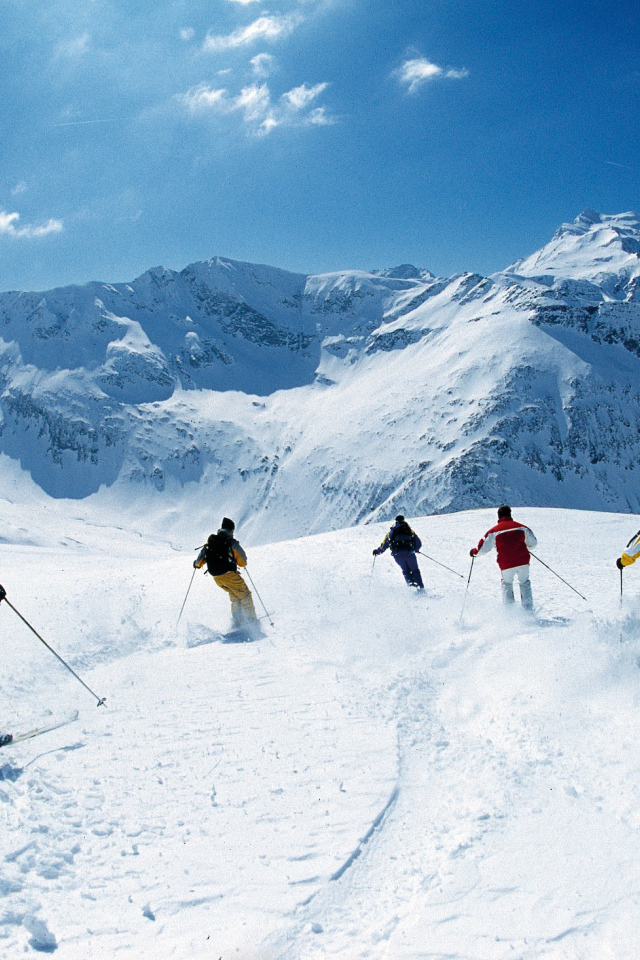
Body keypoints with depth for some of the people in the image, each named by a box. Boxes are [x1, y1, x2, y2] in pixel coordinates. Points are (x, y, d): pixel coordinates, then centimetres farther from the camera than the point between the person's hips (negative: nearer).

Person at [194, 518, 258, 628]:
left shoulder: (210, 541, 7)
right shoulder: (232, 543, -6)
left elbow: (201, 559, 13)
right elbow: (243, 562, -2)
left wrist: (197, 564, 35)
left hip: (216, 578, 6)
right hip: (229, 575, -6)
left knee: (234, 595, 24)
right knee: (245, 595, 7)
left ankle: (237, 620, 18)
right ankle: (251, 620, -1)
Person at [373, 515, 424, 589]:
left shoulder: (391, 532, 16)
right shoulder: (410, 531, 16)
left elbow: (384, 545, 17)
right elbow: (419, 543, 16)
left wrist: (377, 551, 34)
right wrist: (415, 549, 37)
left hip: (397, 555, 1)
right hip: (409, 553, -1)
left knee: (405, 570, 19)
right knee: (414, 569, 12)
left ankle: (410, 581, -6)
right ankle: (420, 586, -2)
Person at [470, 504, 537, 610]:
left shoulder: (494, 531, -3)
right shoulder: (521, 527, 4)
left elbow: (484, 548, -1)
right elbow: (533, 543, 14)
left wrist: (474, 552, 19)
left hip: (506, 564, -1)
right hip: (523, 562, 1)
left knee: (507, 583, 22)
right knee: (524, 583, 21)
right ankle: (528, 608, 14)